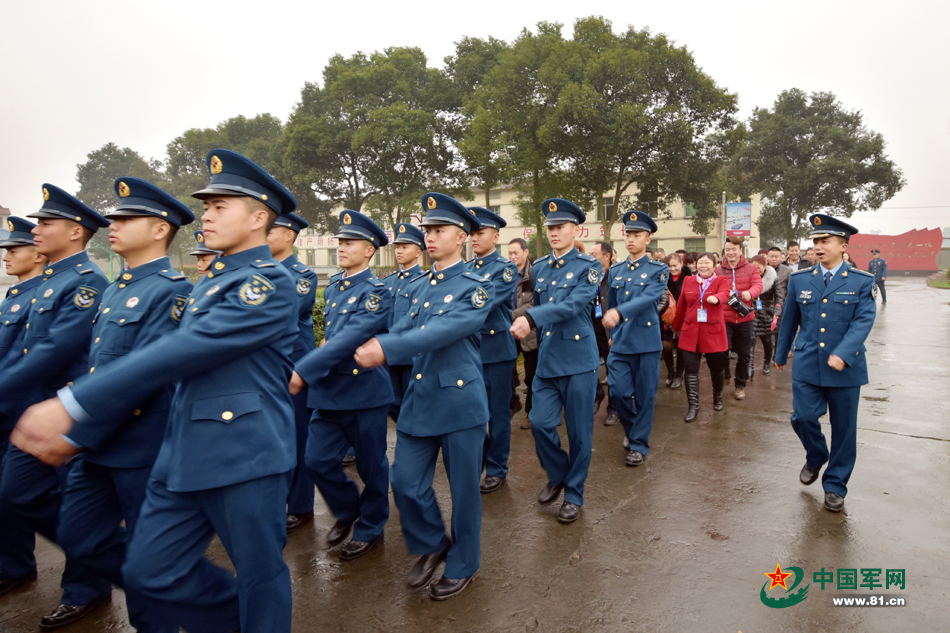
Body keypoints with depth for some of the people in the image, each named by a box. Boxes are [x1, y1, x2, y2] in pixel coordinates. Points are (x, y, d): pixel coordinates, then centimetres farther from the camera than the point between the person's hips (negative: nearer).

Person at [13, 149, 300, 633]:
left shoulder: (269, 283, -15)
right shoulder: (210, 282, 14)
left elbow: (185, 351, -23)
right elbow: (173, 357, 16)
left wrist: (71, 403, -21)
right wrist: (77, 431, 14)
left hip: (246, 456, -8)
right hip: (182, 454, 9)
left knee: (259, 573, 9)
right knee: (149, 571, 14)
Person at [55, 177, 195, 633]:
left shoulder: (172, 291, -17)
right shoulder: (114, 290, 12)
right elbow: (96, 365, 19)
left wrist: (74, 434, -20)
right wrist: (78, 427, 12)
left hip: (145, 446, -9)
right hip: (102, 443, 9)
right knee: (77, 536, 15)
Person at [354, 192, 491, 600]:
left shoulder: (476, 288, -10)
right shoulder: (417, 288, 12)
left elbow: (443, 332, -25)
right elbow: (401, 332, 5)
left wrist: (386, 349, -36)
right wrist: (365, 348, -14)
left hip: (460, 401, -5)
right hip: (418, 399, 6)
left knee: (463, 487, 8)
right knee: (405, 481, 8)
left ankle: (462, 565, 31)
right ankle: (432, 545, 35)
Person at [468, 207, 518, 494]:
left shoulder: (506, 268, -8)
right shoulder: (465, 269, 10)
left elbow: (485, 302, -23)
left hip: (497, 348, -5)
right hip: (469, 347, 5)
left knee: (498, 412, 6)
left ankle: (497, 469, 20)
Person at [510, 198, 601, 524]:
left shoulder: (589, 266, -6)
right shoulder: (539, 267, 10)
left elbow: (573, 305, -22)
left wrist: (531, 318, -35)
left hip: (579, 360, -4)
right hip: (546, 360, 5)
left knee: (579, 431, 5)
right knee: (540, 424, 1)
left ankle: (574, 494, 24)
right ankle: (557, 475, 29)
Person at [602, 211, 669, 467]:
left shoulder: (659, 270, -3)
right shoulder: (615, 271, 10)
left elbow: (648, 298, -21)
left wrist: (619, 312, -36)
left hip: (647, 342, -3)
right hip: (620, 342, 3)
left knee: (645, 395, 4)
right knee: (619, 391, 0)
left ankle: (639, 444, 19)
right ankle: (631, 428, 29)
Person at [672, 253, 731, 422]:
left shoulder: (721, 280, -1)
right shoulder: (688, 281, 7)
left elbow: (725, 294, -24)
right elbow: (681, 306, 14)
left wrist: (716, 298, -47)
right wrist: (676, 327, 20)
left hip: (713, 332, -1)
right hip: (690, 332, 2)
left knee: (716, 369, 12)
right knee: (691, 370, -2)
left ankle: (718, 398, 39)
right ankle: (693, 406, 6)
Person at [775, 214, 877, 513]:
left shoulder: (862, 282, -1)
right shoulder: (799, 280, 6)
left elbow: (863, 322, -12)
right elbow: (789, 320, 14)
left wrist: (842, 354, -26)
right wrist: (781, 354, 20)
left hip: (846, 367, -1)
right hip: (807, 365, 1)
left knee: (843, 428, 6)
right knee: (803, 417, -4)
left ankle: (835, 486, 23)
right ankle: (815, 458, 29)